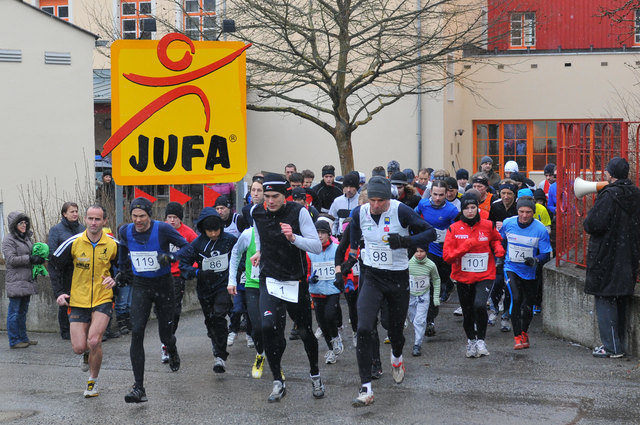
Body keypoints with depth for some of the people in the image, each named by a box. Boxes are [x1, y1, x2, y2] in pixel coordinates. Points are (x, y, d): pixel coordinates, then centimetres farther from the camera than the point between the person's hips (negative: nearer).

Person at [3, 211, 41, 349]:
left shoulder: (27, 237, 16)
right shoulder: (9, 239, -8)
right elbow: (11, 259, -16)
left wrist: (39, 258, 4)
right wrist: (30, 259, -22)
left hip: (27, 280, 8)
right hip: (15, 280, -8)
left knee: (23, 310, 15)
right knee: (14, 311, -3)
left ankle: (23, 338, 23)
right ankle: (14, 341, 2)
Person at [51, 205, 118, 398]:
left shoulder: (113, 245, -4)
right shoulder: (73, 243, -6)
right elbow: (55, 266, 6)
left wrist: (115, 279, -9)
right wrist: (59, 292, -3)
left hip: (103, 299, -1)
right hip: (78, 301, 1)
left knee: (94, 341, -19)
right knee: (79, 348, -5)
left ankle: (93, 381, 5)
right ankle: (89, 353, 35)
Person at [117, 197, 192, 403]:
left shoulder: (162, 229, -16)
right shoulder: (126, 231, -4)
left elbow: (187, 246, -10)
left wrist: (171, 257, -27)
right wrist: (122, 270, 26)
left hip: (163, 284, -2)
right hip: (140, 286, 2)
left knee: (165, 336, 6)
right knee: (136, 333, -16)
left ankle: (172, 351, 49)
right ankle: (138, 388, -16)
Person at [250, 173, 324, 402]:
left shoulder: (298, 212, -14)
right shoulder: (257, 213, -2)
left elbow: (317, 247, -18)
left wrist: (293, 238, -31)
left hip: (296, 282, -2)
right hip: (270, 281, 2)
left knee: (305, 332, 9)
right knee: (268, 327, -19)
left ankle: (315, 375, 36)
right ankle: (278, 382, -3)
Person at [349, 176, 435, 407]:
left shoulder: (401, 211, -15)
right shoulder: (359, 213, -3)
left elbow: (430, 233, -13)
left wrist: (406, 241, -26)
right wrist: (352, 255, 9)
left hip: (398, 278, -1)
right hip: (372, 277, 1)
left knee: (396, 330, 13)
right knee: (364, 329, -17)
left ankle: (396, 357, 52)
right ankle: (366, 388, -13)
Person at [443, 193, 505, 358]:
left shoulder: (488, 226, -1)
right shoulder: (454, 229, -4)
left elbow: (496, 239, 22)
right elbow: (447, 256, -8)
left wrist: (498, 249, 0)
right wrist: (464, 247, -20)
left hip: (484, 275, -1)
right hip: (462, 277, 1)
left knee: (479, 305, -23)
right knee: (467, 312, 12)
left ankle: (481, 340, -3)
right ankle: (471, 341, 37)